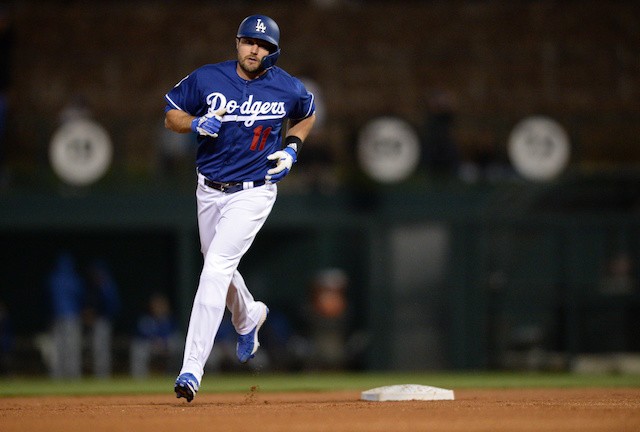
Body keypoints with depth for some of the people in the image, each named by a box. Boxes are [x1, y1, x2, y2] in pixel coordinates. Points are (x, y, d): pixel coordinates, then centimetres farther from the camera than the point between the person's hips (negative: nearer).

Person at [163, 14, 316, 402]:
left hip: (253, 192, -4)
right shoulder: (206, 79, -5)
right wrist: (197, 123, -17)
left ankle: (192, 369, -22)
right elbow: (171, 116, 3)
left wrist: (292, 148, 0)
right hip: (209, 191, 4)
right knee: (217, 267, 20)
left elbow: (307, 115, 16)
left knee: (216, 268, -19)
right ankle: (248, 317, 56)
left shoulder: (288, 89, -6)